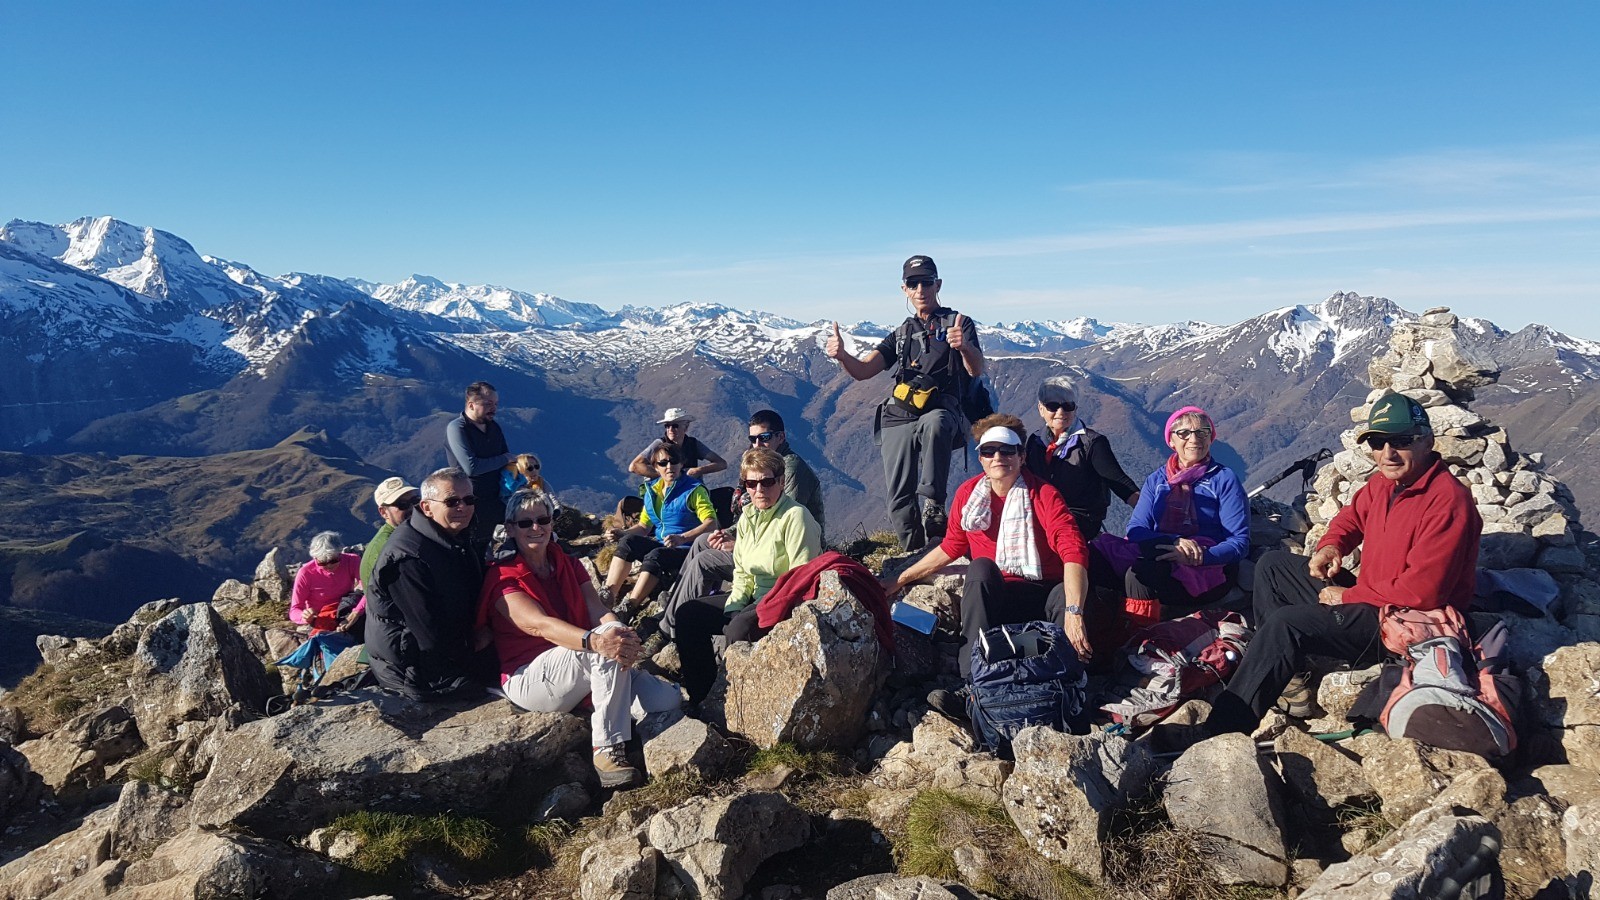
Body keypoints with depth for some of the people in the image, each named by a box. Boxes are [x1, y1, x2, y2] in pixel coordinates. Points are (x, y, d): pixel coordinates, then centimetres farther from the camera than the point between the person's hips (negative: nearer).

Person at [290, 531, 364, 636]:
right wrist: (305, 617, -35)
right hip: (322, 622, -2)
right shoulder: (306, 574, -15)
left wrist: (356, 613, -42)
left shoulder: (352, 561, -13)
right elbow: (294, 611, -11)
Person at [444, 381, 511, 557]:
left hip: (493, 502, 6)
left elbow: (508, 460, 16)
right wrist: (504, 459, -10)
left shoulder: (493, 427, 9)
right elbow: (471, 467, -23)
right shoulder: (456, 428, -13)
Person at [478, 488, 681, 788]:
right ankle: (607, 750, -29)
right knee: (607, 644, -35)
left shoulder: (569, 567, 12)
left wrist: (624, 635, -31)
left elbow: (598, 611, -6)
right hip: (529, 677, -5)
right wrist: (595, 641, -44)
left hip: (588, 667, 5)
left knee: (668, 700, -16)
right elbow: (538, 625, -26)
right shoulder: (503, 578, -7)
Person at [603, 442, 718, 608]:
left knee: (655, 555, -34)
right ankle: (609, 597, -29)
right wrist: (621, 534, -2)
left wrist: (682, 538, -29)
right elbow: (644, 526, 18)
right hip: (660, 546, 6)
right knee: (628, 541, -18)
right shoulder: (652, 491, 13)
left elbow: (711, 523, -17)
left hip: (686, 550, -6)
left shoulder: (694, 490, -6)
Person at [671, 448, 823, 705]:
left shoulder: (795, 516, -15)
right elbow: (741, 573, 14)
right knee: (688, 614, -1)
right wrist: (731, 609, -2)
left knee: (738, 630, -35)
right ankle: (701, 700, 5)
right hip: (754, 597, 9)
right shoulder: (747, 516, 10)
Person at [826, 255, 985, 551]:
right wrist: (841, 355, -11)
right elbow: (862, 371, 13)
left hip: (942, 413, -4)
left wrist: (965, 346, -28)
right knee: (899, 500, -5)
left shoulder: (959, 323, 13)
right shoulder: (901, 334, 25)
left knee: (934, 423, -41)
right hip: (898, 420, 4)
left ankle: (932, 505, -38)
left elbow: (977, 371, -4)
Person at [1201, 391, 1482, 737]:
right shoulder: (1383, 484, 4)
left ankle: (1222, 731, -22)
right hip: (1366, 598, 10)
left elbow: (1421, 592, -27)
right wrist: (1330, 545, 0)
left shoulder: (1448, 500, -23)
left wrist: (1347, 596, -15)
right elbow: (1352, 517, 24)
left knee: (1285, 623, -26)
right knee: (1273, 565, 10)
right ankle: (1288, 675, 0)